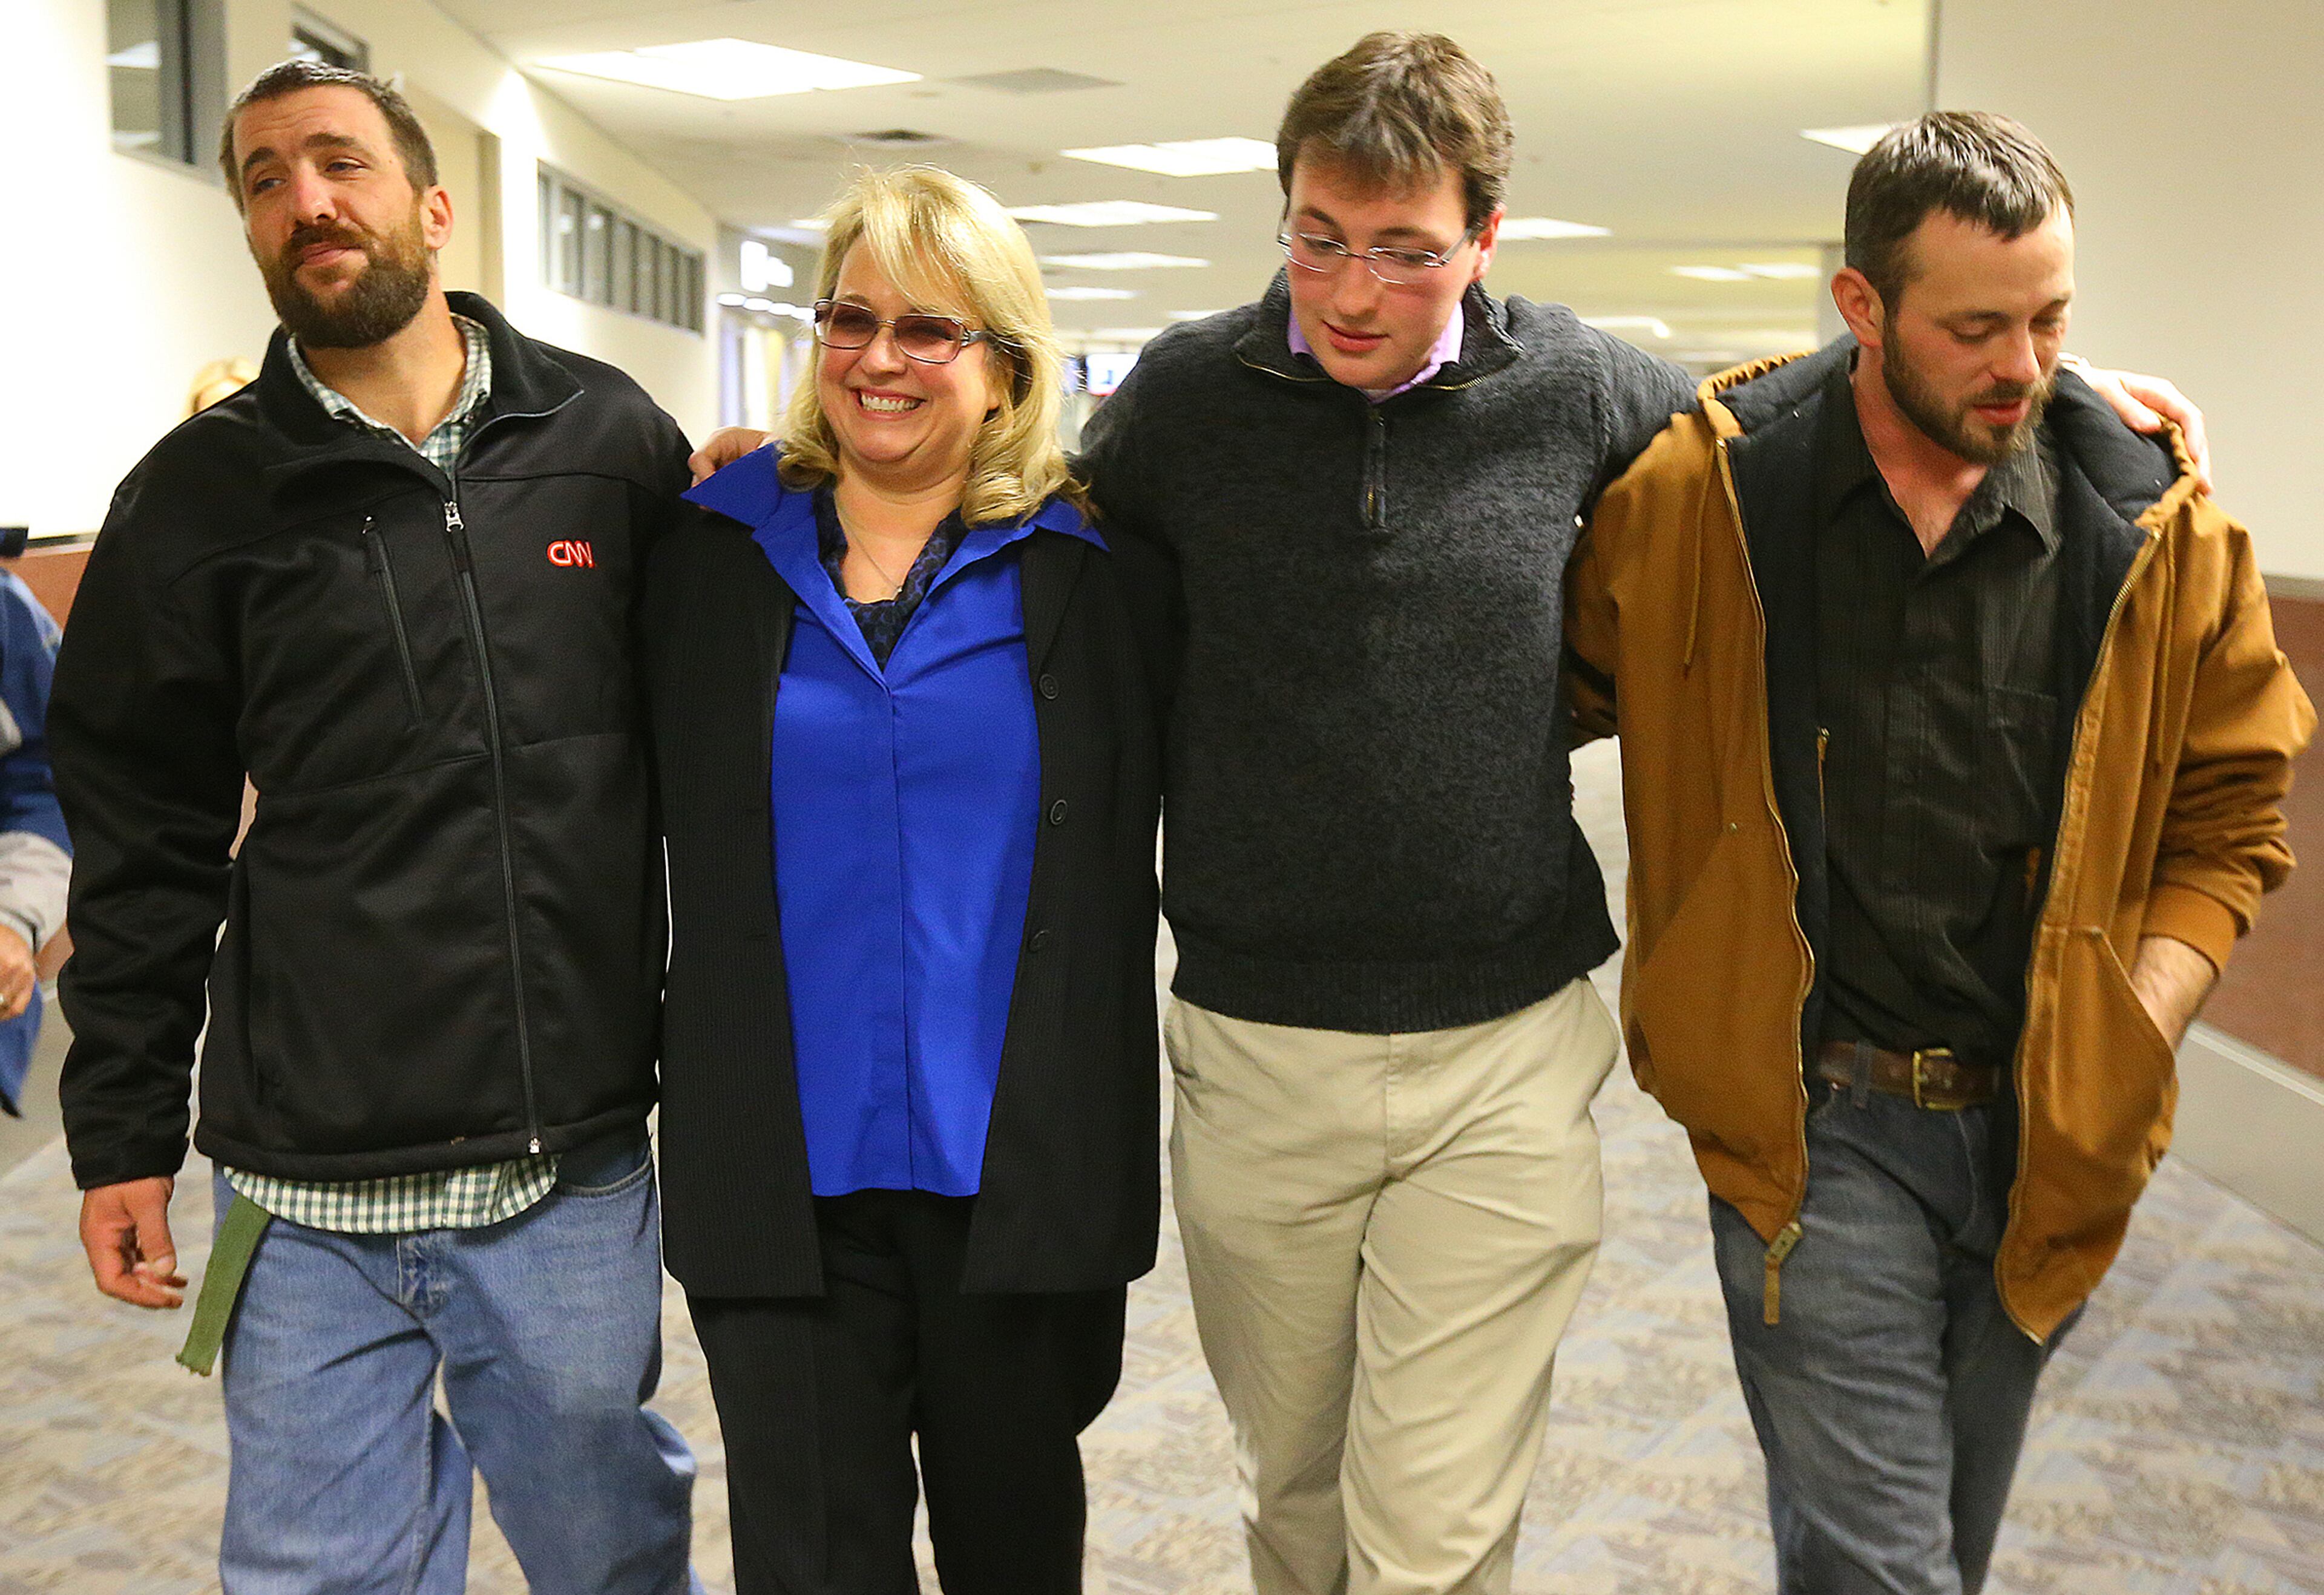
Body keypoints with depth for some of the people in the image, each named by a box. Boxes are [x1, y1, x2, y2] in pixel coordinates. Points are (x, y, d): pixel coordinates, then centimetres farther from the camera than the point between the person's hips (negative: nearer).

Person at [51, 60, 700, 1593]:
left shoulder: (614, 442, 2)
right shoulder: (199, 493, 2)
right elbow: (144, 842, 5)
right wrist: (123, 1132, 5)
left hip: (575, 1171, 0)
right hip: (306, 1194, 0)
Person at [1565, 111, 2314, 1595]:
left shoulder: (2155, 525, -3)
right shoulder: (1704, 496, -10)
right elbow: (1569, 690, 6)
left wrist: (2135, 1028, -6)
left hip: (2043, 1130, 3)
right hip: (1816, 1120, -3)